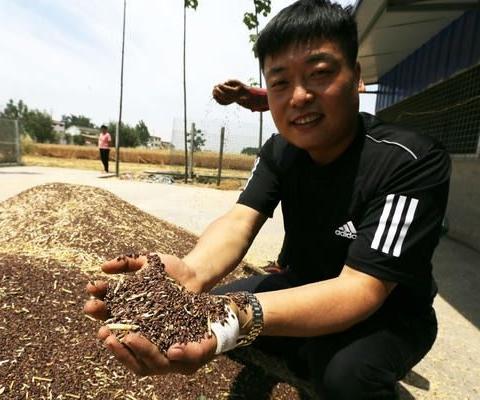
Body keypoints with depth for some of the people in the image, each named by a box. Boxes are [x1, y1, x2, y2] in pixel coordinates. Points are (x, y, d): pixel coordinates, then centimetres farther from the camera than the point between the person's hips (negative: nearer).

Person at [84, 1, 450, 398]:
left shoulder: (412, 162, -26)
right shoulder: (279, 150, -9)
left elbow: (362, 288, -34)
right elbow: (240, 220, -22)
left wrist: (243, 316, -51)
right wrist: (192, 273, -45)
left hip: (389, 312, -4)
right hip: (306, 287, 5)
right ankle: (307, 358, 15)